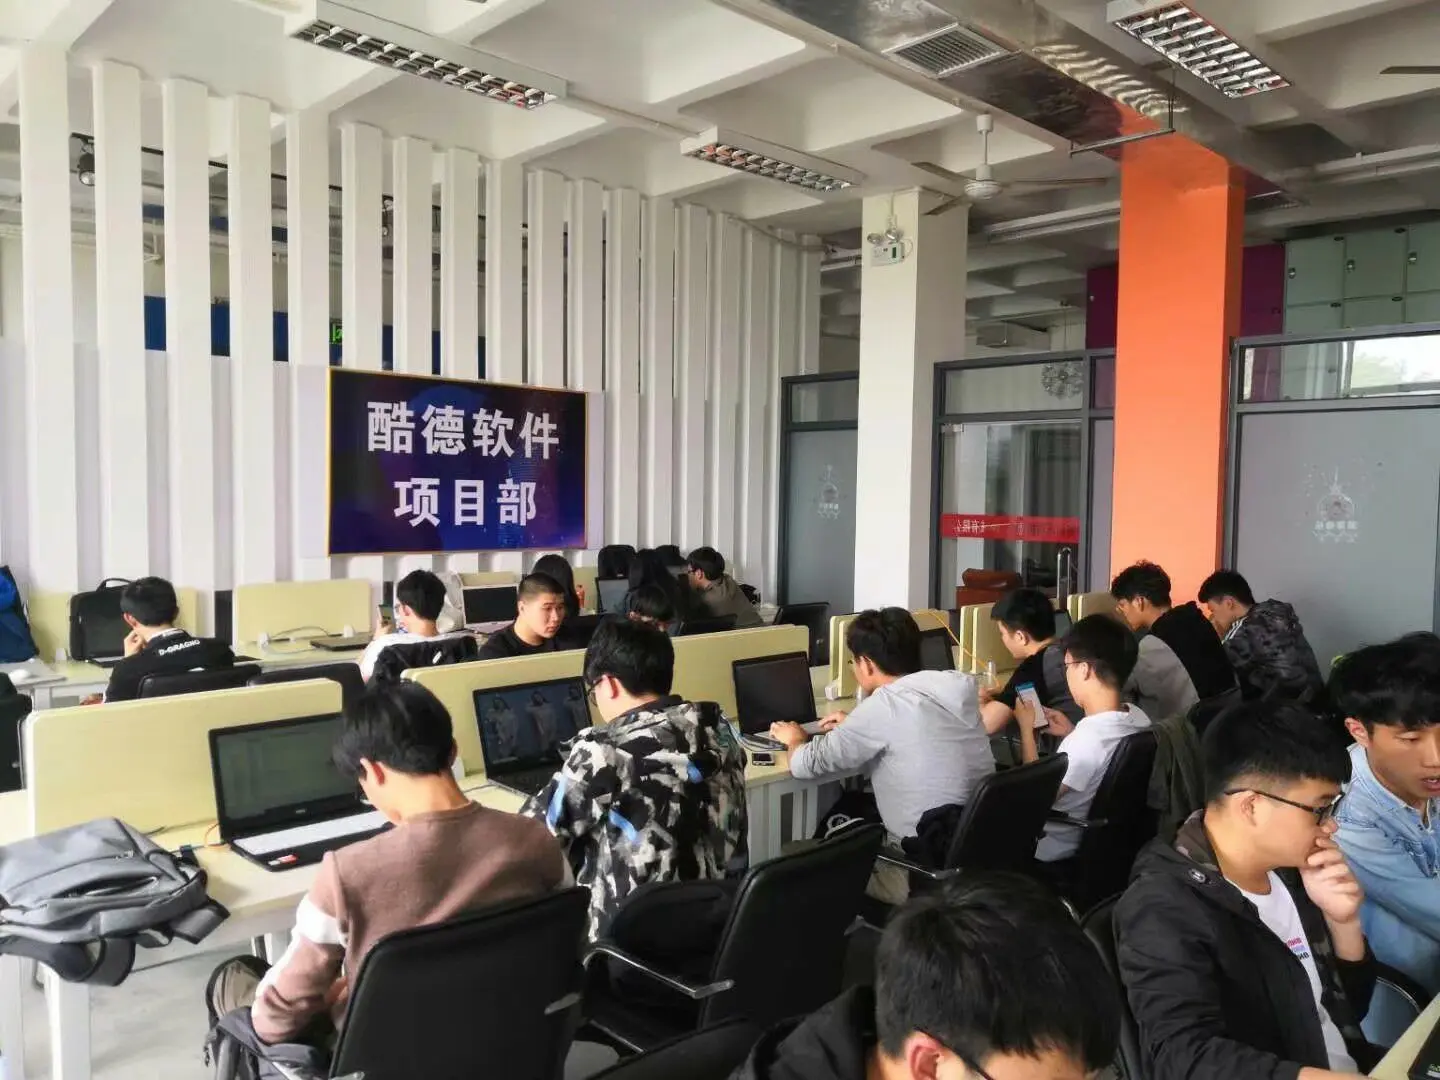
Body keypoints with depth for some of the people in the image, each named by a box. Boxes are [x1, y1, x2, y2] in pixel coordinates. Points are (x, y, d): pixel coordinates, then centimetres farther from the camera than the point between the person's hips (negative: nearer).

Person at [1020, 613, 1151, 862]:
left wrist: (1026, 728, -12)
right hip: (1090, 835, 8)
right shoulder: (1138, 717, -10)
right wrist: (1072, 734, 6)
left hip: (1051, 847, -8)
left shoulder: (1085, 739, -35)